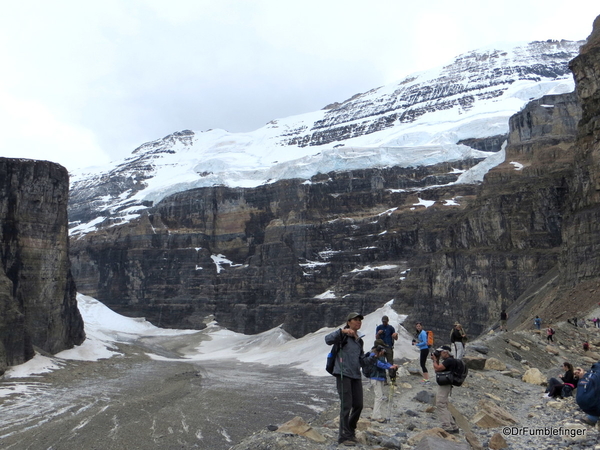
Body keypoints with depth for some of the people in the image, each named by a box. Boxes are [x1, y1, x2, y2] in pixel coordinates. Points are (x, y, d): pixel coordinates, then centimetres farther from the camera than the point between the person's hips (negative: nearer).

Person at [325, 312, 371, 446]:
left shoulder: (359, 341, 18)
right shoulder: (343, 336, -4)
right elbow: (328, 340, -22)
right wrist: (342, 331, -32)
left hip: (356, 375, 7)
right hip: (343, 374, -7)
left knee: (358, 405, 8)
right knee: (346, 405, -7)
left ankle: (351, 431, 29)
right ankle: (344, 436, 4)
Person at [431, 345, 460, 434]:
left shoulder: (449, 361, -16)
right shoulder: (448, 360, 16)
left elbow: (437, 368, -21)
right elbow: (437, 369, 16)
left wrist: (434, 360, -6)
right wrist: (436, 360, 7)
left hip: (444, 386, -11)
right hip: (443, 385, 11)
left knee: (440, 405, -9)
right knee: (444, 407, 16)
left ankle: (447, 428, -10)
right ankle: (453, 427, 20)